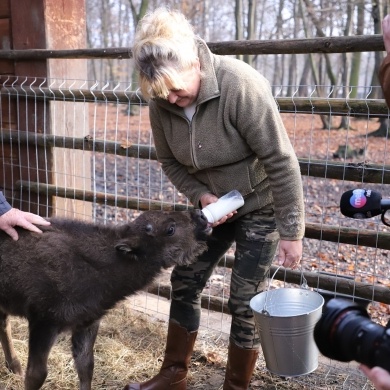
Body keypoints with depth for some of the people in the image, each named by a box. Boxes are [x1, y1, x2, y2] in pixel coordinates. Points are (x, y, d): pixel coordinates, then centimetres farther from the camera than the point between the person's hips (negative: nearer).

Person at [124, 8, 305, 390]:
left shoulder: (241, 84, -30)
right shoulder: (161, 101, -12)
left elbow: (281, 160, -25)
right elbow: (170, 161, 3)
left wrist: (291, 230, -21)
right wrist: (201, 196, -15)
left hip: (261, 205, -5)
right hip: (213, 204, 6)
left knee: (244, 300, -1)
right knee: (185, 281, 9)